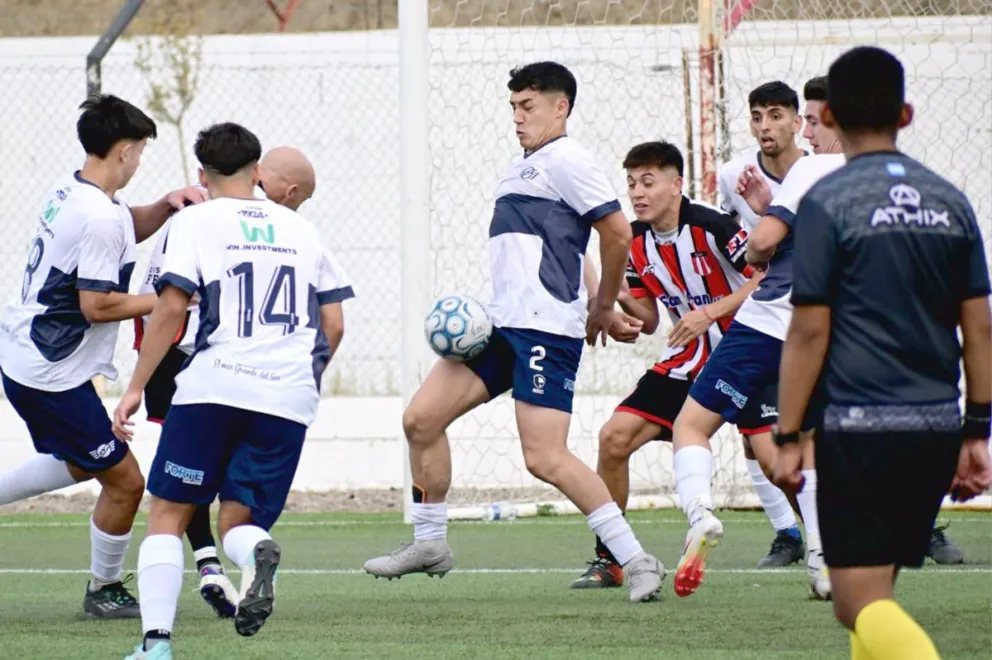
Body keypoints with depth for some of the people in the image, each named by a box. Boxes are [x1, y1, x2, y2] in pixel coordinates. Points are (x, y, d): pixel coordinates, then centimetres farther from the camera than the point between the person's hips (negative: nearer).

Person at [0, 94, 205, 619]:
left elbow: (128, 230, 25)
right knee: (124, 482, 2)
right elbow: (96, 305, -23)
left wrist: (166, 205, 7)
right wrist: (167, 300, -15)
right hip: (53, 374, -10)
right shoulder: (99, 218, -22)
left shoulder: (67, 193, 7)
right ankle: (104, 591, 17)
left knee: (79, 464, 30)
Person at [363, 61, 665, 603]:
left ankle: (636, 561, -9)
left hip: (547, 328, -10)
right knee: (421, 418, 5)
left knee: (545, 458, -15)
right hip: (502, 324, 10)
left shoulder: (565, 160, -7)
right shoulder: (520, 170, 22)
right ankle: (429, 543, 17)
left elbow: (618, 232, -11)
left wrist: (603, 306, -2)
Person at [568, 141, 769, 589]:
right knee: (614, 437, -6)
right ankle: (607, 560, 5)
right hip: (685, 361, 6)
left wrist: (711, 312, -26)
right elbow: (648, 321, 10)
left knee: (775, 457, -19)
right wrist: (620, 296, -10)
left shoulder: (709, 226, -17)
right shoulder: (637, 242, 3)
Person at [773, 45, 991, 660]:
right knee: (876, 592, 19)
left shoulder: (827, 202, -6)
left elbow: (809, 332, -8)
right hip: (937, 425, 6)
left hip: (858, 426, -6)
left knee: (861, 602, -9)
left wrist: (789, 437, -2)